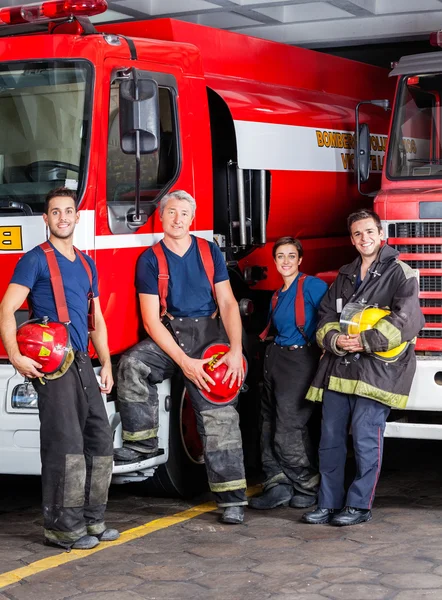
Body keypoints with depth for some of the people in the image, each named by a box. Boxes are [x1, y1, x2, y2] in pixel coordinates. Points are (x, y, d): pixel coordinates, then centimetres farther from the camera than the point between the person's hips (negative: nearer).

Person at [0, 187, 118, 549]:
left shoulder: (87, 264, 19)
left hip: (82, 363, 7)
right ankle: (62, 527, -6)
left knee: (101, 441, 8)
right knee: (65, 444, -12)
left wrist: (106, 363, 13)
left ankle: (91, 519, 18)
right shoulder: (35, 260, -1)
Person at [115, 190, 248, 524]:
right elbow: (151, 320, -6)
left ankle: (232, 499, -7)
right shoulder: (150, 260, 0)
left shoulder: (210, 253, 6)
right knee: (132, 365, -30)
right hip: (168, 335, 0)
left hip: (208, 334, 0)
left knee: (220, 417, -8)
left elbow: (228, 303, 2)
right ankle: (143, 443, -14)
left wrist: (236, 350, -14)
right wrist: (184, 362, -16)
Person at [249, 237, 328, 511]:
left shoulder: (311, 285, -8)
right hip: (275, 359, 9)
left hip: (301, 361, -8)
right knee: (270, 424, 4)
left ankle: (308, 486, 6)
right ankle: (278, 485, 7)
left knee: (289, 429, -9)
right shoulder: (278, 295, 17)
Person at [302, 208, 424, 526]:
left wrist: (365, 341, -16)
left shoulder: (400, 273, -2)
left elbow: (407, 319, -14)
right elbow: (327, 315, 17)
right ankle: (329, 503, 14)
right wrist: (334, 340, -5)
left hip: (376, 368, -6)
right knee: (330, 437, 6)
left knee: (366, 438, -6)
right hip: (338, 367, 6)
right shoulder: (345, 276, 20)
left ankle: (359, 505, 5)